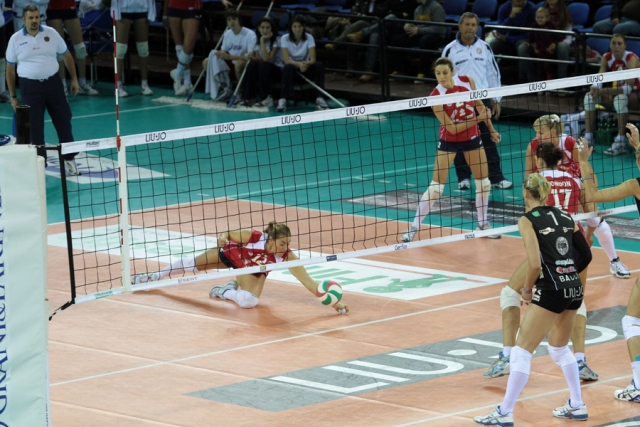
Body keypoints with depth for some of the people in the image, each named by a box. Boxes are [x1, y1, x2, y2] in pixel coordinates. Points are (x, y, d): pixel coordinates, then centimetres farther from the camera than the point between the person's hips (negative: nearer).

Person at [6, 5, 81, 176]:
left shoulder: (51, 33, 0)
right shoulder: (15, 40, -2)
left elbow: (66, 56, 11)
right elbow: (10, 68, 5)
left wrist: (74, 79, 8)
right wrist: (13, 96, 4)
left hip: (53, 83, 1)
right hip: (30, 86, -1)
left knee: (64, 121, 5)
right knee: (34, 127, 1)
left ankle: (69, 159, 18)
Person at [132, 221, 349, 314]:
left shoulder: (286, 256, -37)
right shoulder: (252, 236, -41)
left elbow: (309, 282, -40)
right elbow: (227, 236, -23)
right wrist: (222, 237, -46)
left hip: (253, 271, 1)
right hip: (232, 253, -1)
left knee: (249, 301, -28)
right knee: (192, 264, 18)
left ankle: (226, 291, 8)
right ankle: (156, 276, 49)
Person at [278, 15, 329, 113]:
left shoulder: (309, 38, -8)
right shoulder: (285, 39, -12)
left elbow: (313, 59, -16)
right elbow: (286, 60, -21)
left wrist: (306, 64, -40)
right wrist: (299, 64, -41)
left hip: (305, 68, 2)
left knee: (319, 66, -27)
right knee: (288, 68, -37)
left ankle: (319, 98, -27)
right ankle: (282, 101, -44)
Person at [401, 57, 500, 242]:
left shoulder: (467, 81, -13)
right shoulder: (436, 96, -24)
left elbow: (479, 105, 5)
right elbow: (452, 128, -23)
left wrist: (491, 129, 9)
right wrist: (478, 119, -28)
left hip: (472, 138, 4)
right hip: (449, 141, -4)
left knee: (484, 183, 10)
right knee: (436, 186, -7)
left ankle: (483, 223, 28)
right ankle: (414, 227, 1)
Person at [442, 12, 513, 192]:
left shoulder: (484, 47, 5)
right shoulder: (450, 50, -2)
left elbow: (494, 74, 10)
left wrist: (496, 100, 7)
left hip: (483, 99, 1)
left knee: (489, 139, 1)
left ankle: (496, 177, 5)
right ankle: (464, 177, 14)